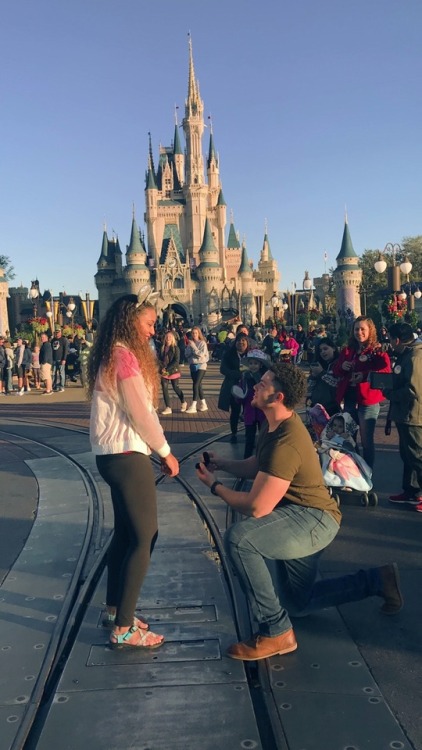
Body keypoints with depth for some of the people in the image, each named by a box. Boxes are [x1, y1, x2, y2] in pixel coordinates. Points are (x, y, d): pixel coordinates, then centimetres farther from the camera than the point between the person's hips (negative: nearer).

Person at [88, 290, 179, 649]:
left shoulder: (111, 356, 14)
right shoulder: (125, 356, -17)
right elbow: (141, 414, -17)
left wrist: (158, 450, 9)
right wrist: (166, 453, -4)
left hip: (114, 455, 10)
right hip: (126, 456, -10)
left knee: (126, 533, 18)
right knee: (145, 538, -3)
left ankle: (114, 611, 30)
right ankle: (123, 630, 5)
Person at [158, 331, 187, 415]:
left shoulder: (176, 348, -6)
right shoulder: (162, 348, 6)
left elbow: (176, 361, -12)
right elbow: (159, 359, 8)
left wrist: (167, 369, -18)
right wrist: (162, 368, -10)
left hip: (174, 371, -4)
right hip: (164, 372, 4)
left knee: (175, 388, 4)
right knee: (164, 389, -1)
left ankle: (183, 403, 28)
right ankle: (168, 408, 6)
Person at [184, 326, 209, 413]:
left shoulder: (202, 343, -5)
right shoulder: (190, 343, 7)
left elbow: (201, 354, -15)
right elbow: (186, 354, 2)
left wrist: (193, 346, -17)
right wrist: (189, 346, -12)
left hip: (201, 366, -6)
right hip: (193, 366, 6)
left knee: (196, 385, -13)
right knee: (198, 386, 11)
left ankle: (193, 406, -13)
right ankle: (203, 405, 22)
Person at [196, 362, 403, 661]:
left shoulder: (285, 444, -31)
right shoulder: (276, 425, 0)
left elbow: (256, 508, -31)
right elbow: (256, 467, 15)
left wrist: (215, 485, -16)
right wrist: (222, 463, -2)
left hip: (314, 521, -10)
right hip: (301, 518, 10)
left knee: (238, 538, -33)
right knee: (298, 602, 24)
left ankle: (276, 632, -18)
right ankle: (377, 580, 31)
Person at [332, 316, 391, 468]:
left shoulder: (376, 351, -5)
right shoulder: (348, 350, 11)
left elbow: (386, 370, -18)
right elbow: (335, 370, 15)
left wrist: (365, 375, -27)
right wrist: (342, 366, -6)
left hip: (368, 400, -6)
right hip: (349, 399, 6)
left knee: (366, 440, 1)